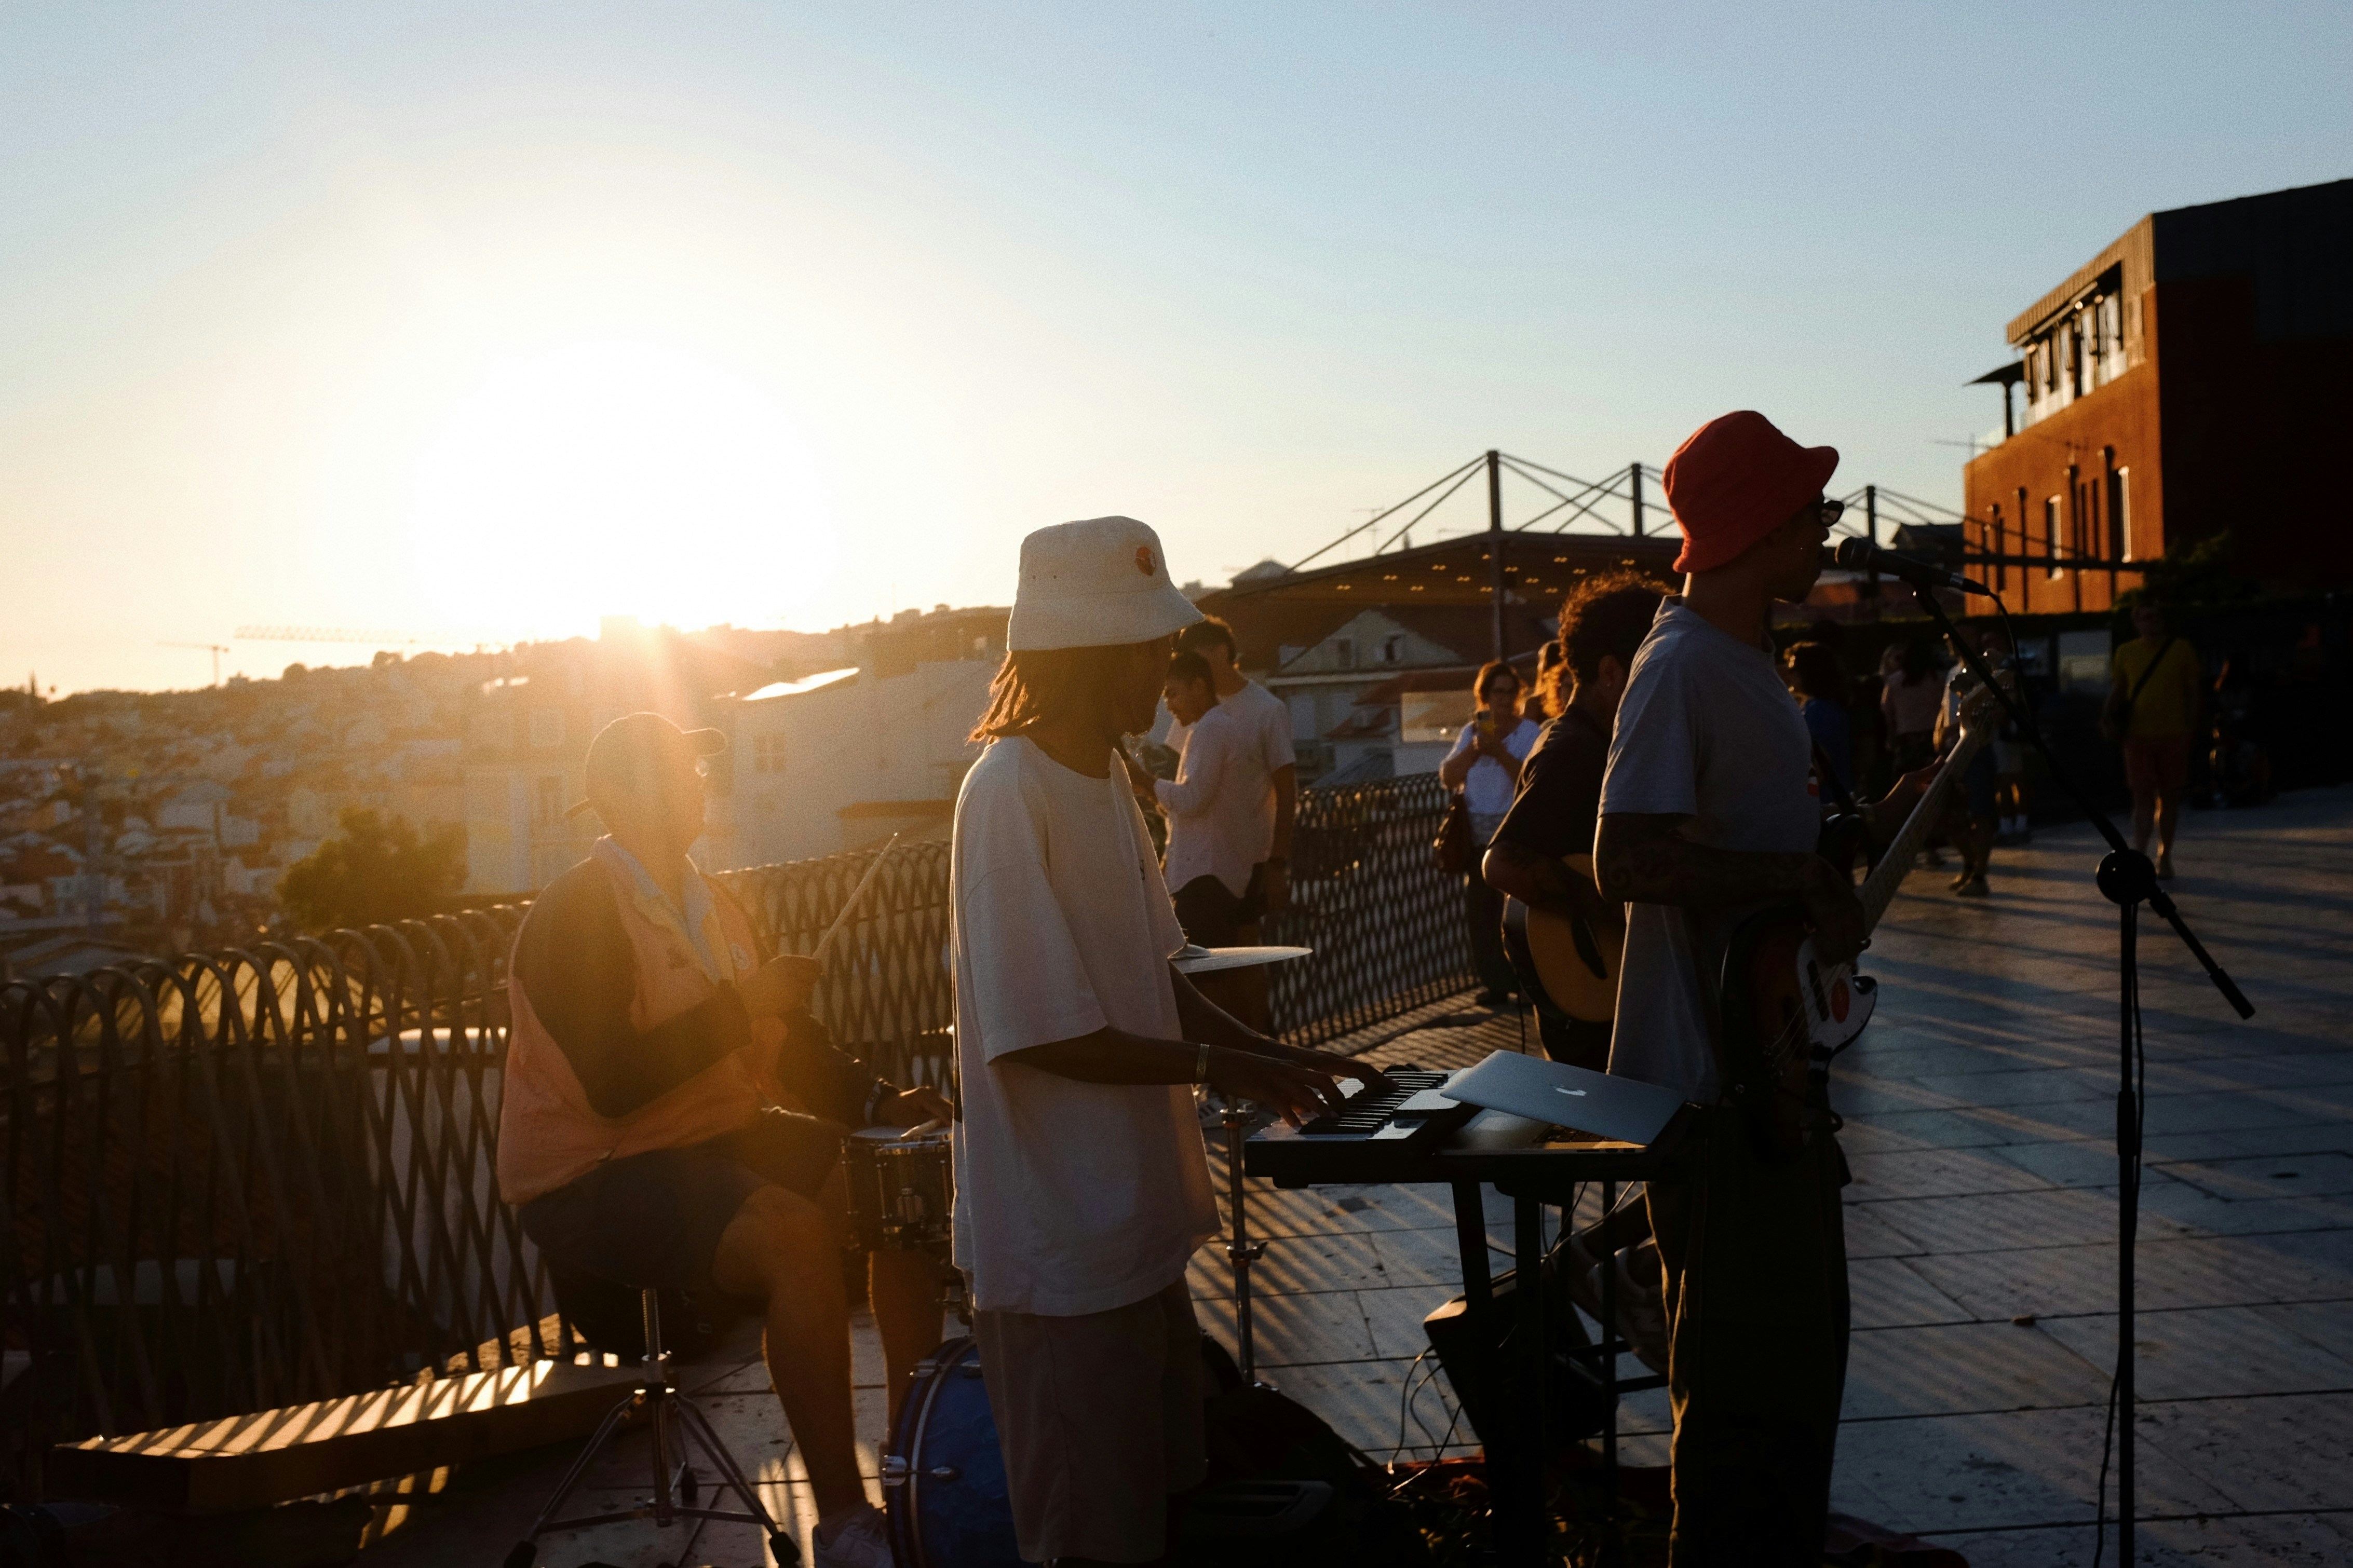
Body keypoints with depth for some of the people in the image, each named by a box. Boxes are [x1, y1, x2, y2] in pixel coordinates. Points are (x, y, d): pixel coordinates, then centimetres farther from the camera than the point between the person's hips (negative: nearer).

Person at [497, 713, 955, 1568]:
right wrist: (741, 1006, -23)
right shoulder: (576, 915, -17)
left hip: (714, 1137, 9)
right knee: (798, 1237, -30)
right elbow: (616, 1085, -27)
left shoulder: (712, 902, 9)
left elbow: (784, 1040, 11)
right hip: (591, 1179, -9)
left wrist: (876, 1102, -3)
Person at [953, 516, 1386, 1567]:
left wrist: (1273, 1054, 6)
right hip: (1061, 1245, -9)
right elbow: (1037, 1035, -22)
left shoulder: (1108, 774, 8)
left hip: (1135, 1217, 9)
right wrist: (1217, 1068, -14)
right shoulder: (1008, 793, -20)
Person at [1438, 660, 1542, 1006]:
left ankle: (1524, 980, 2)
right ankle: (1495, 981, 11)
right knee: (1481, 912, 3)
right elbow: (1448, 777, 2)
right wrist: (1475, 748, -11)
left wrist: (1498, 751, -21)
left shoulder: (1529, 732, 0)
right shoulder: (1472, 731, 14)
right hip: (1477, 836, 4)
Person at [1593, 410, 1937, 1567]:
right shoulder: (1682, 668, -19)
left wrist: (1876, 825, 12)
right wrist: (1799, 877, -24)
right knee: (1746, 1372, 1)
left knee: (1802, 1342, 22)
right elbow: (1624, 862, -29)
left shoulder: (1748, 660, 14)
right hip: (1717, 1081, -11)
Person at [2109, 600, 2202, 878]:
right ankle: (2139, 856, -8)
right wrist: (2115, 715, -2)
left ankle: (2165, 858, 20)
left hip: (2173, 735, 0)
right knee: (2143, 796, -6)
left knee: (2169, 798, 8)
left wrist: (2191, 728, -1)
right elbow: (2119, 689, 15)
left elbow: (2195, 691, 6)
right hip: (2138, 736, 0)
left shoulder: (2182, 650, 3)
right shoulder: (2126, 652, 7)